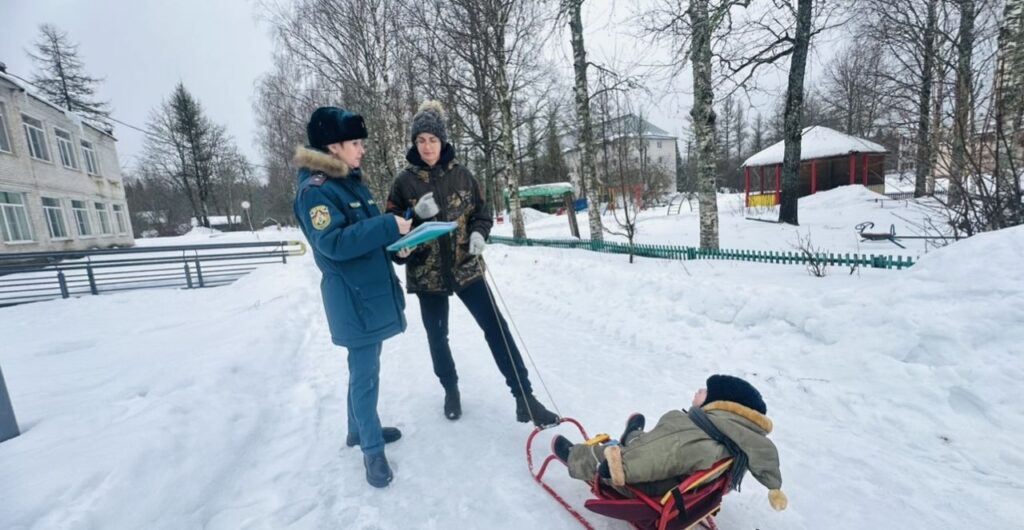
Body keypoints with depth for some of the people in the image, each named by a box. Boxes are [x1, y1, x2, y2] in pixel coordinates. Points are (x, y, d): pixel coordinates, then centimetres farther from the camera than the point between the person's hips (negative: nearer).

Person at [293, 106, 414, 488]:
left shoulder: (351, 182, 13)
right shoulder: (315, 189, -15)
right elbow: (333, 242, -25)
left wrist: (397, 234, 3)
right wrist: (389, 227, -27)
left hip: (374, 290, 9)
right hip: (353, 299, -9)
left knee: (365, 369, 19)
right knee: (365, 374, 2)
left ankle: (359, 429, 38)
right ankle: (372, 450, 19)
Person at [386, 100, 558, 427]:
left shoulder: (461, 174, 1)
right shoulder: (405, 181, -2)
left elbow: (482, 210, 10)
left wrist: (479, 233, -11)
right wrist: (417, 215, -20)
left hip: (465, 266, 0)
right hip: (427, 273, 0)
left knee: (496, 327, -4)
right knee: (437, 335, 13)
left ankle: (524, 398, 6)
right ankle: (451, 390, 39)